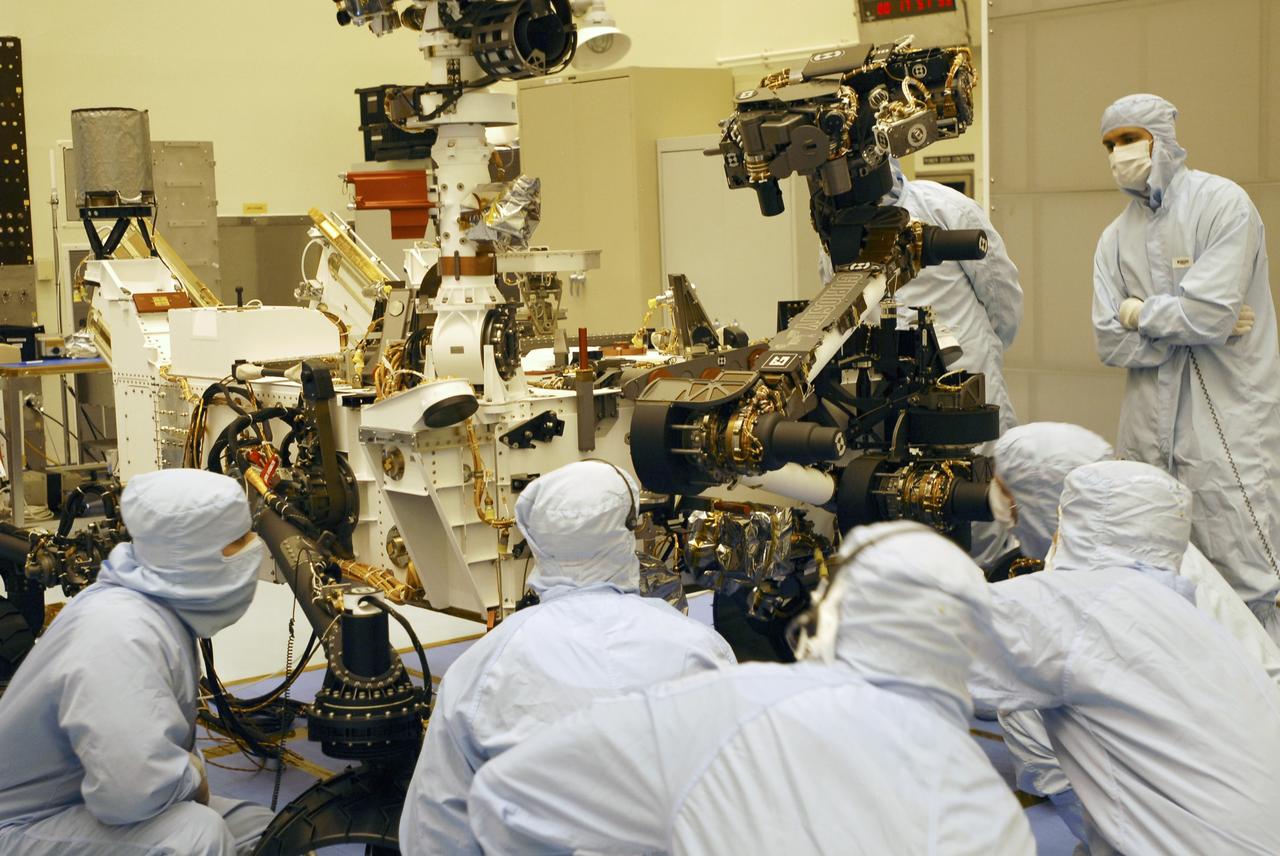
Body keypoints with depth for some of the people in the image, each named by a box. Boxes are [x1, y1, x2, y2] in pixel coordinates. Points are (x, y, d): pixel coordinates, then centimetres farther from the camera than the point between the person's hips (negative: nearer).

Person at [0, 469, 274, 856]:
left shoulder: (166, 610, 2)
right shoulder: (121, 631, -29)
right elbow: (136, 786, -40)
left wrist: (189, 772, -4)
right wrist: (194, 774, -19)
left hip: (90, 804, 10)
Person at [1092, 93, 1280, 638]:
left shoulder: (1222, 204, -6)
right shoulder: (1116, 239, 11)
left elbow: (1210, 312, -19)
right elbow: (1110, 342, 1)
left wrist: (1140, 313, -3)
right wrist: (1182, 324, -10)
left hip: (1227, 427, -5)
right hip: (1149, 433, 6)